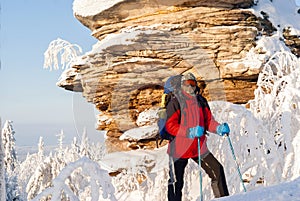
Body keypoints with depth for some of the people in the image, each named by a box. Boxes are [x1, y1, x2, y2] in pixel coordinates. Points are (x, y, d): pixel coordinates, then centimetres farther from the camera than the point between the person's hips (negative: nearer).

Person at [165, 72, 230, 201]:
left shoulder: (201, 101, 8)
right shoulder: (175, 102, -9)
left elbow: (208, 121, 12)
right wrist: (190, 132, -26)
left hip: (199, 147, 5)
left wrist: (219, 128, -9)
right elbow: (170, 126, -15)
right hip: (180, 148, -5)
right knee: (176, 182, 2)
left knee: (217, 170, -1)